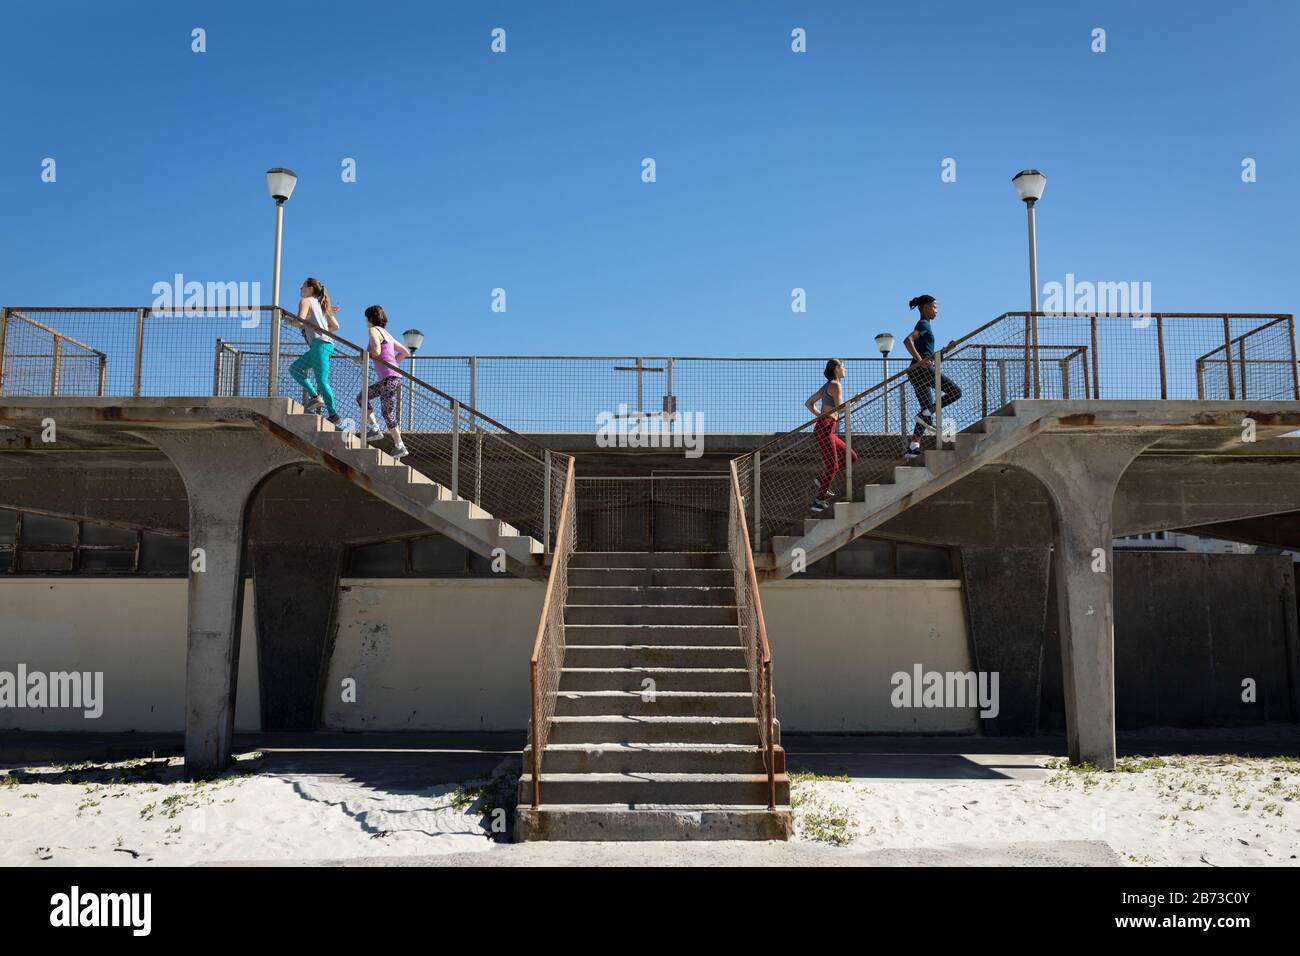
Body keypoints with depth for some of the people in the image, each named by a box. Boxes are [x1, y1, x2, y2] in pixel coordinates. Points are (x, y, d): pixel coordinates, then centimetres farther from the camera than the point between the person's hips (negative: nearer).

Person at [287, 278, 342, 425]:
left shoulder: (305, 301, 3)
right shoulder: (320, 305, 26)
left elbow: (300, 321, -14)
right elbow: (335, 326, 21)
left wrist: (288, 320, 5)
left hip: (320, 344, -9)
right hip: (326, 343, 9)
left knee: (322, 381, -10)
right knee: (294, 368, 12)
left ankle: (333, 414, -11)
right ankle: (315, 396, 2)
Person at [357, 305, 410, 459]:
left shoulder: (374, 330, -4)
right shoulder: (387, 334, 21)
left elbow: (376, 351, -20)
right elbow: (405, 352, 25)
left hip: (389, 378, -9)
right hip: (389, 378, 9)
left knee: (388, 413, -6)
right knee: (362, 398, 17)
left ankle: (399, 446, -6)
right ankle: (374, 428, 9)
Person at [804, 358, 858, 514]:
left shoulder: (826, 386, 19)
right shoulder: (835, 385, -8)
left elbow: (808, 403, 24)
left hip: (826, 431, 9)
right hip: (824, 429, -9)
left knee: (851, 457, 12)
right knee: (832, 466, -9)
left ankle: (822, 480, 10)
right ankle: (819, 500, -7)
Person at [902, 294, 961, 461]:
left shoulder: (924, 325, 25)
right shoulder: (924, 324, -4)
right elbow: (908, 340, -24)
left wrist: (945, 349, 25)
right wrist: (920, 361, -26)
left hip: (917, 372, 10)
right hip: (921, 370, -10)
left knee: (928, 408, 9)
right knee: (955, 391, -12)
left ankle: (913, 447, 4)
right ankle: (925, 415, -14)